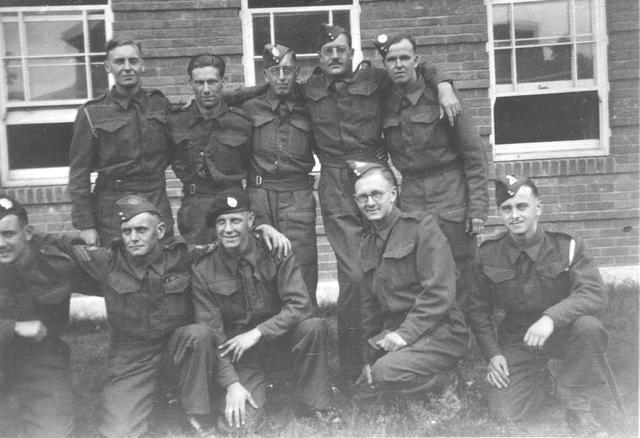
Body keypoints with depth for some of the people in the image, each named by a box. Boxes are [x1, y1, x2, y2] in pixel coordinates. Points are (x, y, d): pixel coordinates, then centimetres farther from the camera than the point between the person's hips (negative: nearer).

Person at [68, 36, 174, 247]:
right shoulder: (91, 113, -2)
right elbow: (79, 172, -3)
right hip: (112, 205, -2)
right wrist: (84, 224, -7)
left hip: (157, 200, 3)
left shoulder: (160, 103, 7)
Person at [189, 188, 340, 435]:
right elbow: (210, 332, -10)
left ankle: (314, 405, -9)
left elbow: (300, 306, -16)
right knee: (240, 423, -22)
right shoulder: (203, 270, -8)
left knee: (314, 326, -29)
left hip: (277, 338, 2)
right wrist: (231, 384, -19)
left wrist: (257, 333, -24)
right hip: (237, 352, -1)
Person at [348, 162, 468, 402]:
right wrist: (369, 357, 13)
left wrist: (407, 332, -21)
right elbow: (370, 305, 19)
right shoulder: (368, 244, 15)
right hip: (394, 333, 7)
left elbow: (440, 292, -16)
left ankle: (445, 381, -2)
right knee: (361, 393, -5)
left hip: (438, 331, -7)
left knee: (386, 372, -30)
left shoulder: (422, 227, -8)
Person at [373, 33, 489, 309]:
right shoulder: (386, 105, 8)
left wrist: (478, 208, -10)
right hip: (411, 201, 3)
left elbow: (474, 155, -4)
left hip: (451, 196, -3)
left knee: (460, 279, -1)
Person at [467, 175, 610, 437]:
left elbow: (595, 293, -24)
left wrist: (551, 317, -40)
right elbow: (478, 309, 4)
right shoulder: (489, 254, -5)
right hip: (515, 340, 1)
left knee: (588, 326, -34)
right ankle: (533, 380, 20)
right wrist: (493, 354, -6)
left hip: (561, 333, -1)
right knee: (505, 412, -16)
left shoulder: (565, 246, -11)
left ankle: (578, 409, -11)